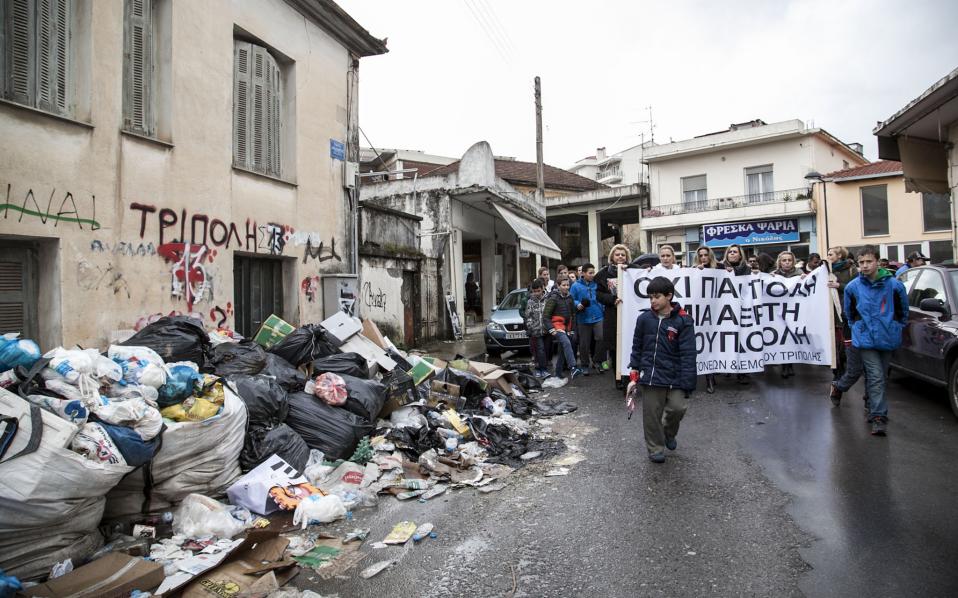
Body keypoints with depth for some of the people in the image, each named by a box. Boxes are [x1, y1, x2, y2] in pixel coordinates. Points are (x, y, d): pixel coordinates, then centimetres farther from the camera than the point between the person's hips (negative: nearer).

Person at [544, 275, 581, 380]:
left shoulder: (570, 298, 10)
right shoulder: (553, 298, -8)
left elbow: (573, 314, 18)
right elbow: (545, 316, -9)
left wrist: (572, 329, 13)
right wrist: (551, 329, -17)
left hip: (567, 327, 7)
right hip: (557, 326, -7)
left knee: (562, 350, 9)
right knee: (566, 343, -30)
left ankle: (558, 372, 24)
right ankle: (573, 369, -40)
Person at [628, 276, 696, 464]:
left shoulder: (683, 321, -7)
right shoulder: (644, 319, 1)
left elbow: (688, 354, -8)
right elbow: (637, 347, 12)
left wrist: (686, 384, -12)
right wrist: (635, 371, 7)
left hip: (674, 376, -2)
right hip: (650, 376, 2)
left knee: (678, 407, -9)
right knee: (651, 413, 5)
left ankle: (669, 432, 25)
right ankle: (655, 448, 25)